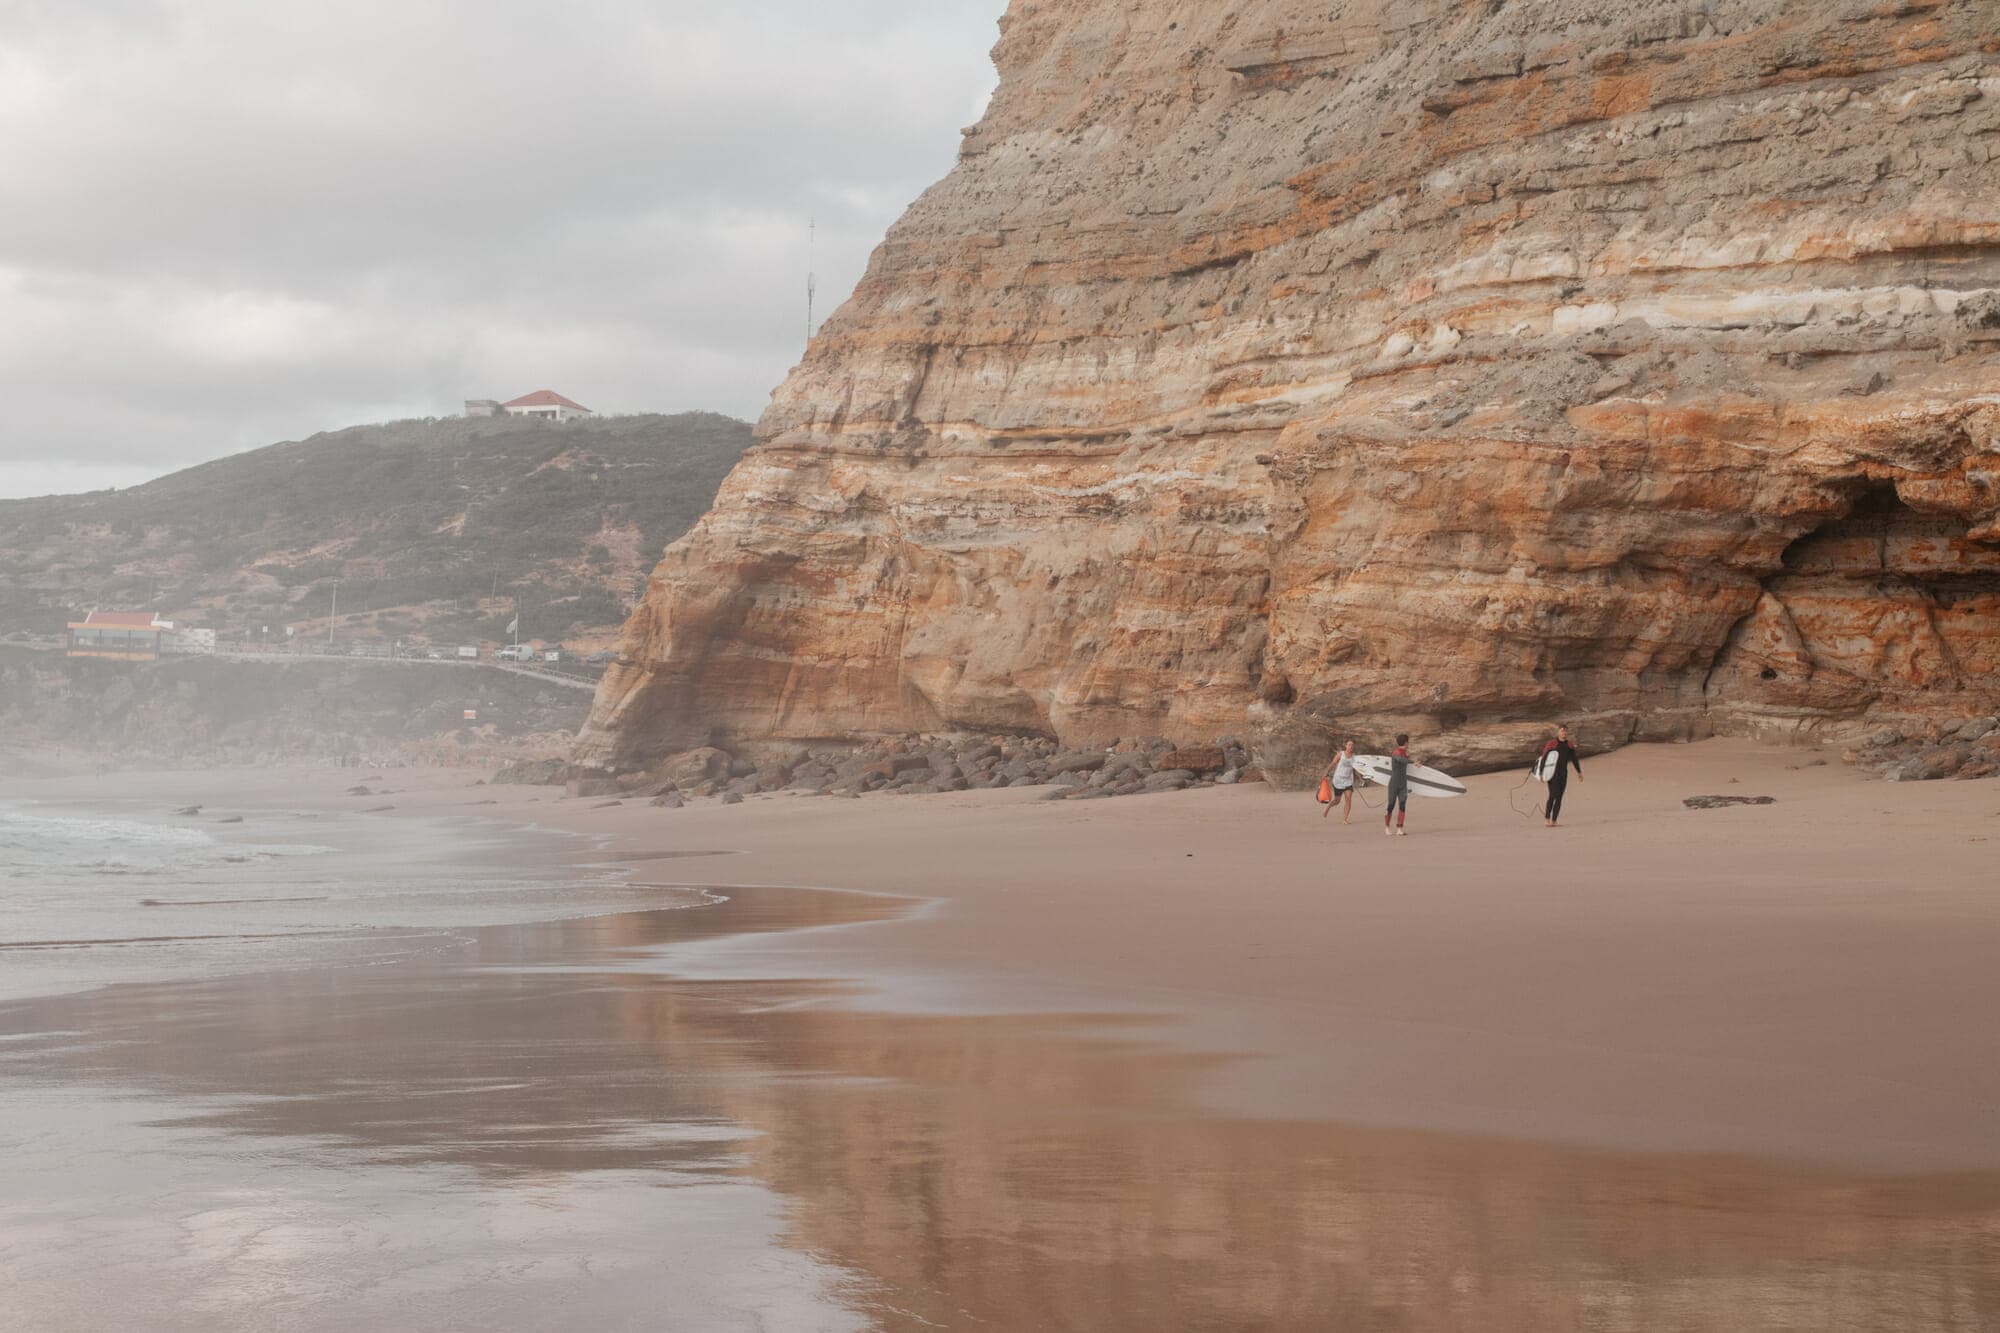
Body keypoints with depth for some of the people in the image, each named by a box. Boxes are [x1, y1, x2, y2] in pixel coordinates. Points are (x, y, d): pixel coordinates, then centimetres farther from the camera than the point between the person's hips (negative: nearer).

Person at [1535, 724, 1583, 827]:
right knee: (1552, 795, -17)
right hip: (1553, 774, -5)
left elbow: (1574, 759, 17)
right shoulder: (1551, 744, -8)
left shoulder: (1569, 745, 8)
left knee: (1559, 798, 2)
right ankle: (1547, 819, -14)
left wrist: (1579, 772, 15)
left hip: (1563, 774, 5)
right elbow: (1543, 758, -10)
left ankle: (1553, 821, 5)